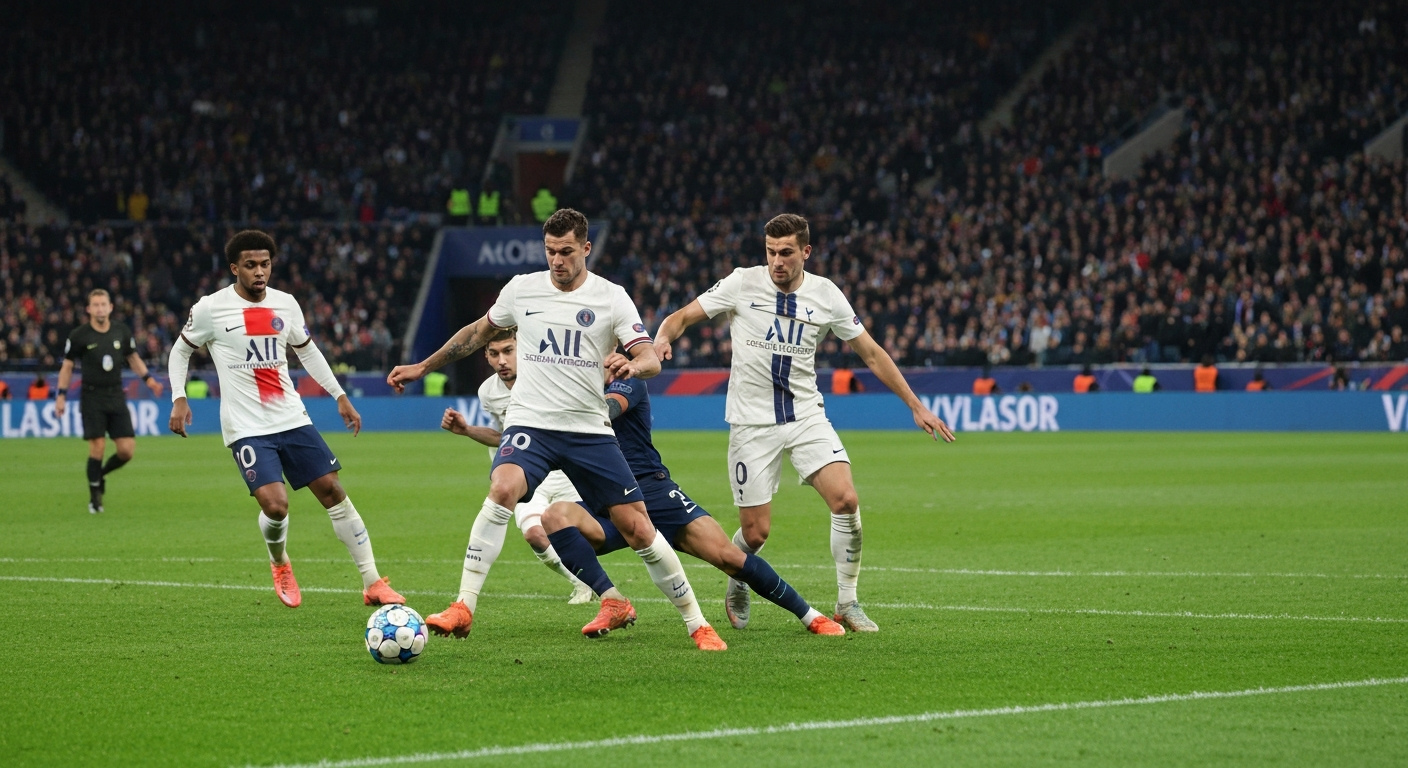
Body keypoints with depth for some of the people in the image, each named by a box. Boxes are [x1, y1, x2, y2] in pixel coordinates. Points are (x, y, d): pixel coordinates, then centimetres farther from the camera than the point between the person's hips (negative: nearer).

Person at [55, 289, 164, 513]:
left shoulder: (122, 331, 2)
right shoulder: (79, 335, -6)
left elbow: (133, 358, 16)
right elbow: (67, 366, 3)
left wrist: (148, 379, 3)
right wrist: (61, 395, -1)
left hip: (116, 396, 3)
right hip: (92, 397, -3)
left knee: (127, 450, -5)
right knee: (98, 447, -12)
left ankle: (101, 474, 24)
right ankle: (94, 497, 5)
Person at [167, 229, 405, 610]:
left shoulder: (285, 304, 6)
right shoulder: (210, 309, -5)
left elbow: (307, 351, 20)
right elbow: (180, 351, 8)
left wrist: (340, 396, 18)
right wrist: (179, 399, -4)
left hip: (293, 420, 4)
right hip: (247, 429, -4)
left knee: (333, 492, -1)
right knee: (275, 505, -19)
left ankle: (373, 584, 6)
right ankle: (279, 564, 16)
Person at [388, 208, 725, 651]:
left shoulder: (611, 298, -1)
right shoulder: (521, 290, 5)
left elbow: (651, 359, -9)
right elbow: (480, 333, 22)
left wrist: (632, 366, -33)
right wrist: (423, 367, 25)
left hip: (590, 429, 0)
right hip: (530, 423, 0)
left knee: (637, 529, -4)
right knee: (503, 489, -31)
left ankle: (696, 623, 13)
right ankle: (463, 608, -28)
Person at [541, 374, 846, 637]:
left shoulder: (626, 382, 0)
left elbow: (608, 409, -23)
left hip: (652, 491, -3)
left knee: (727, 556, -14)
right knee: (555, 517, -30)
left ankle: (810, 616, 3)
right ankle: (614, 602, -32)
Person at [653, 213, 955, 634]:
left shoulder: (826, 295, -1)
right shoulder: (742, 283, -6)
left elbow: (872, 353, 8)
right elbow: (682, 317, -2)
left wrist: (916, 406, 7)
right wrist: (663, 338, -26)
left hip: (806, 416, 2)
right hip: (752, 421, -2)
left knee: (846, 500, -18)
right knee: (756, 531, -3)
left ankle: (847, 603, -2)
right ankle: (737, 587, 31)